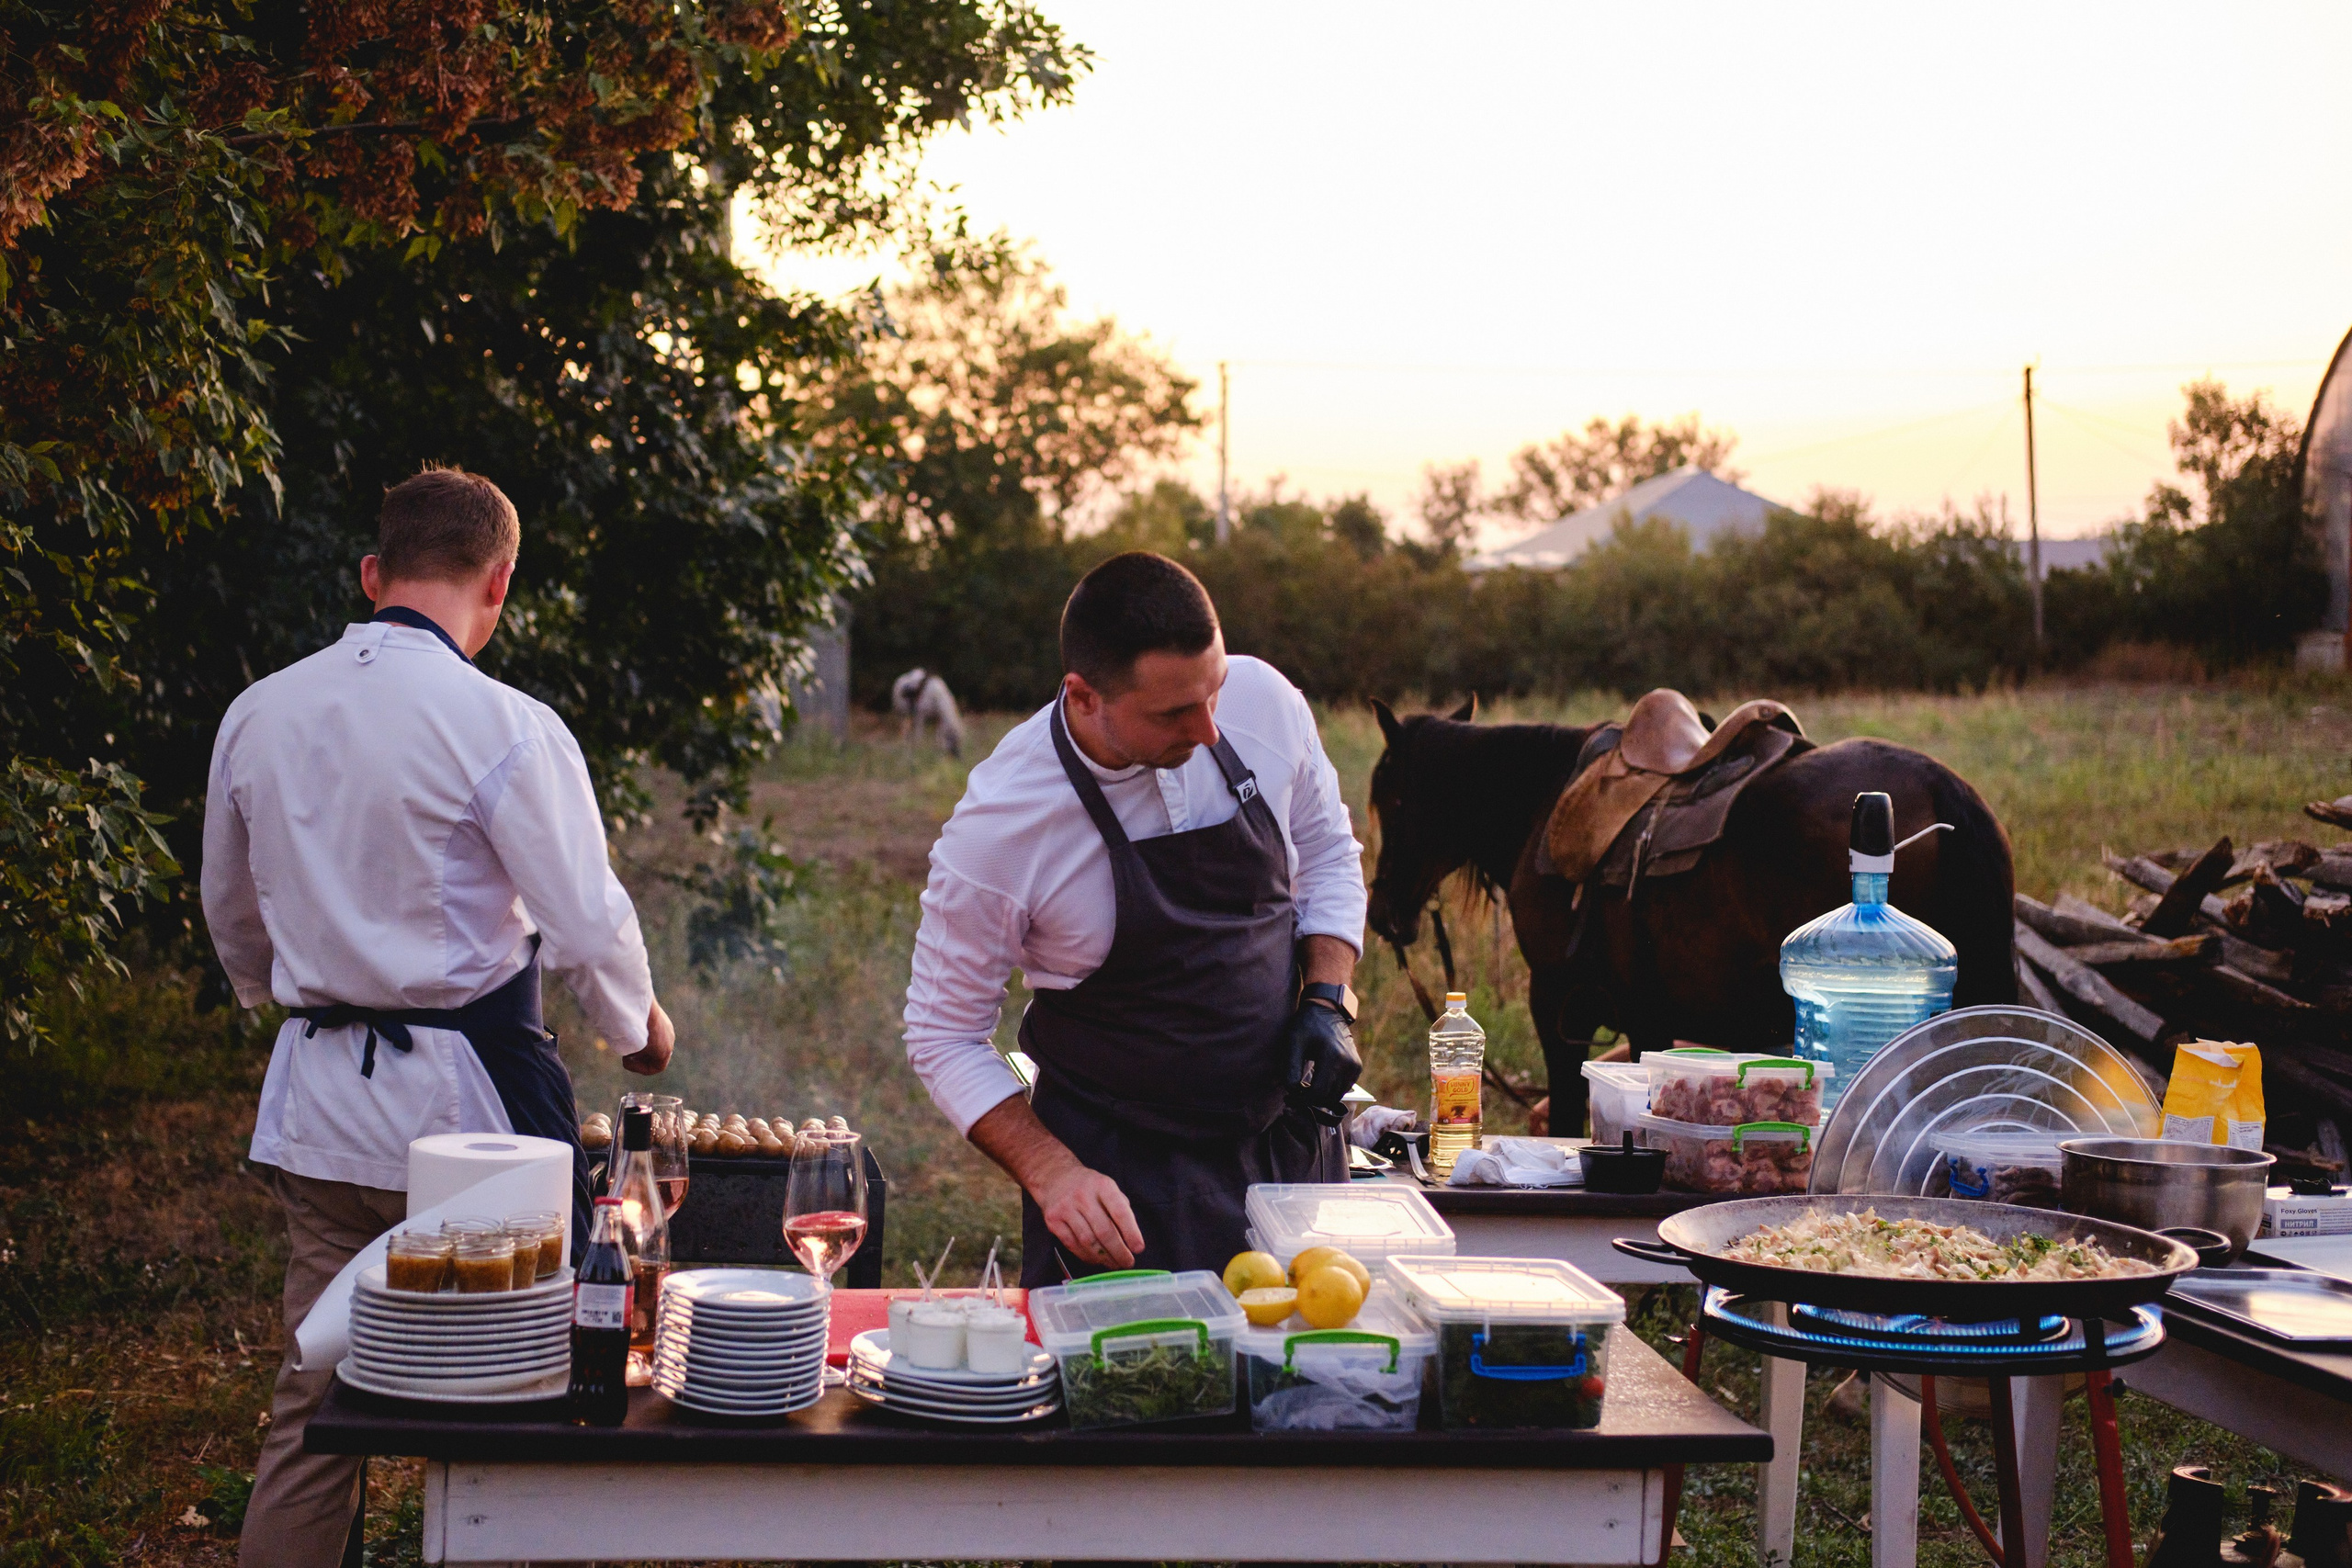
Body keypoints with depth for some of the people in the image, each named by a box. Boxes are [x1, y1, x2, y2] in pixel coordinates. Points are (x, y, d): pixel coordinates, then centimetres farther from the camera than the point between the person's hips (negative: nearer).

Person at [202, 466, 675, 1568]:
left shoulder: (257, 715, 4)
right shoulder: (503, 727, -14)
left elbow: (231, 918, 17)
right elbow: (588, 923, -11)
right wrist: (639, 1025, 10)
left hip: (318, 1103, 5)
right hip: (466, 1102, -5)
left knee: (312, 1404, 13)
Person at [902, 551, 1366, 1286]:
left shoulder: (1261, 699, -11)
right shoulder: (1000, 827, -23)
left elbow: (1326, 853, 8)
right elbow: (944, 1036, -10)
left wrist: (1328, 1002, -6)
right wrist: (1052, 1173, -22)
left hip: (1290, 1142, 4)